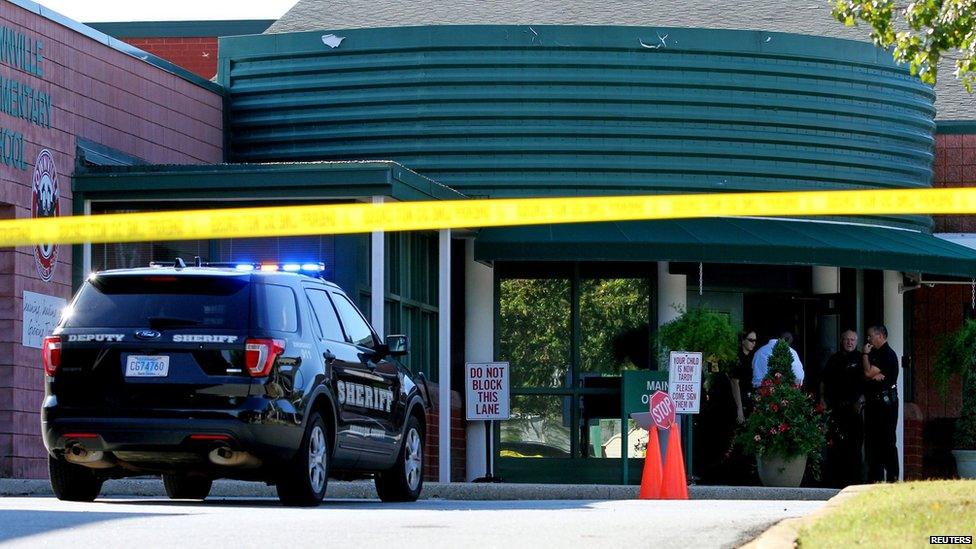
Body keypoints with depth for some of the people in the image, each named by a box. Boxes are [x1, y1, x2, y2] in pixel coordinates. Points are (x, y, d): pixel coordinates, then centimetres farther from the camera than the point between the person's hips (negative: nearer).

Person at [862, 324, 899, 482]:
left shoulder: (887, 355, -10)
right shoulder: (876, 353, 19)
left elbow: (868, 372, -17)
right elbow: (866, 376, 12)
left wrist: (865, 354, -5)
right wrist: (874, 376, -10)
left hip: (885, 402, -10)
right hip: (874, 402, 10)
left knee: (887, 441, -9)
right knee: (872, 441, 10)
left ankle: (892, 478, -9)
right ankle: (875, 477, 14)